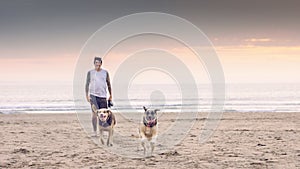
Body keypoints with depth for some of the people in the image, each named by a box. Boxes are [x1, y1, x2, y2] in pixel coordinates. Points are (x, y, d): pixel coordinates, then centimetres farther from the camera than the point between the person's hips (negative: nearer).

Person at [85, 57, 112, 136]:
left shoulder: (105, 72, 7)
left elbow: (108, 84, 13)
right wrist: (87, 95, -5)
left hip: (103, 96, 2)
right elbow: (87, 84, 3)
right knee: (94, 113, -12)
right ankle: (95, 131, -10)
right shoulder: (90, 72, 3)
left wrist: (110, 96, 13)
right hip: (93, 95, -2)